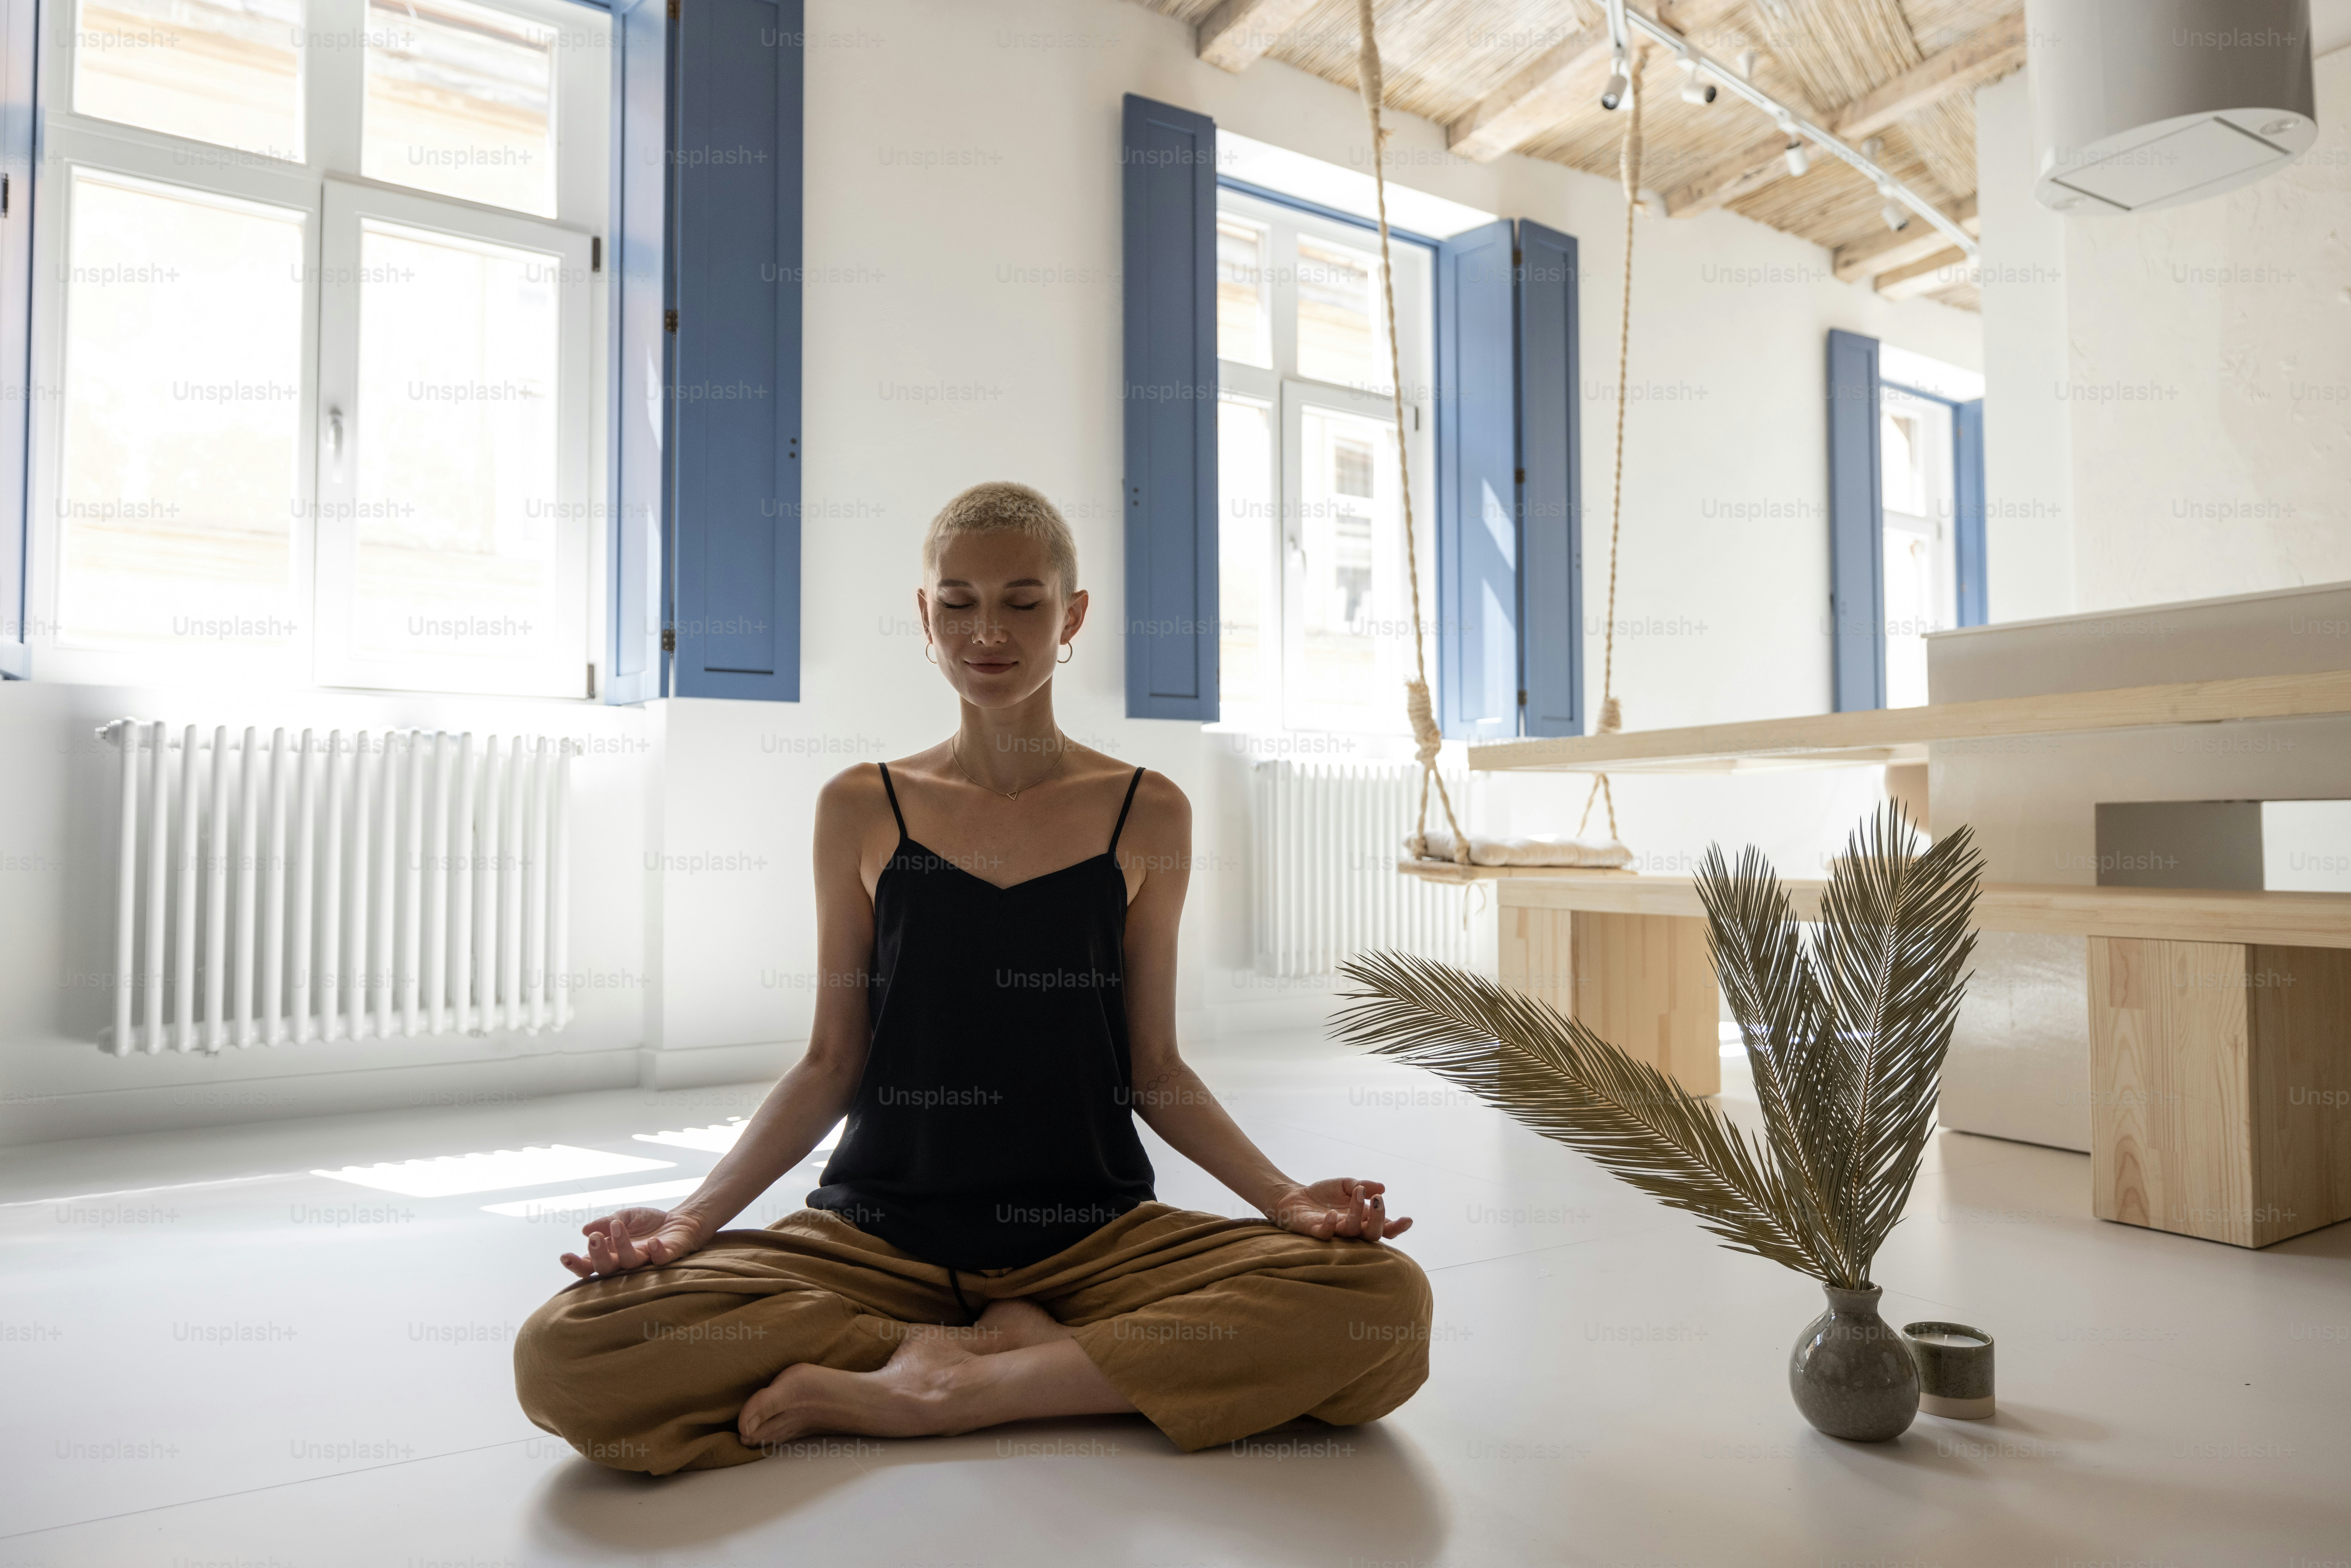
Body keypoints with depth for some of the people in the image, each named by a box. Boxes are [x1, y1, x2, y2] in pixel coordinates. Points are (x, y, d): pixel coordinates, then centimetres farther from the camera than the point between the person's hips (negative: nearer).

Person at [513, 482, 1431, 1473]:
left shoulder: (1146, 816, 2)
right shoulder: (861, 812, 4)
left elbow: (1154, 1070, 6)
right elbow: (831, 1065, 6)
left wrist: (1284, 1195, -9)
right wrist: (694, 1218, -7)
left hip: (1092, 1235, 0)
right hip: (880, 1232, 1)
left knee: (1386, 1303, -26)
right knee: (565, 1356, -23)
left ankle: (945, 1393, -14)